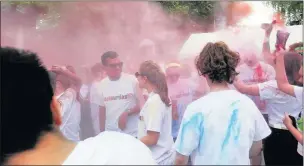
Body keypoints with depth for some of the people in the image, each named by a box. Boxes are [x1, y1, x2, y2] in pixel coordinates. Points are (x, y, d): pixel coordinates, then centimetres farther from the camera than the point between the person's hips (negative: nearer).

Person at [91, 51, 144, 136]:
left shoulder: (132, 80, -8)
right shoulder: (100, 86, 2)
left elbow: (142, 104, -4)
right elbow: (102, 111, 10)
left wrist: (127, 113, -18)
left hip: (132, 134, -3)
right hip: (111, 134, 3)